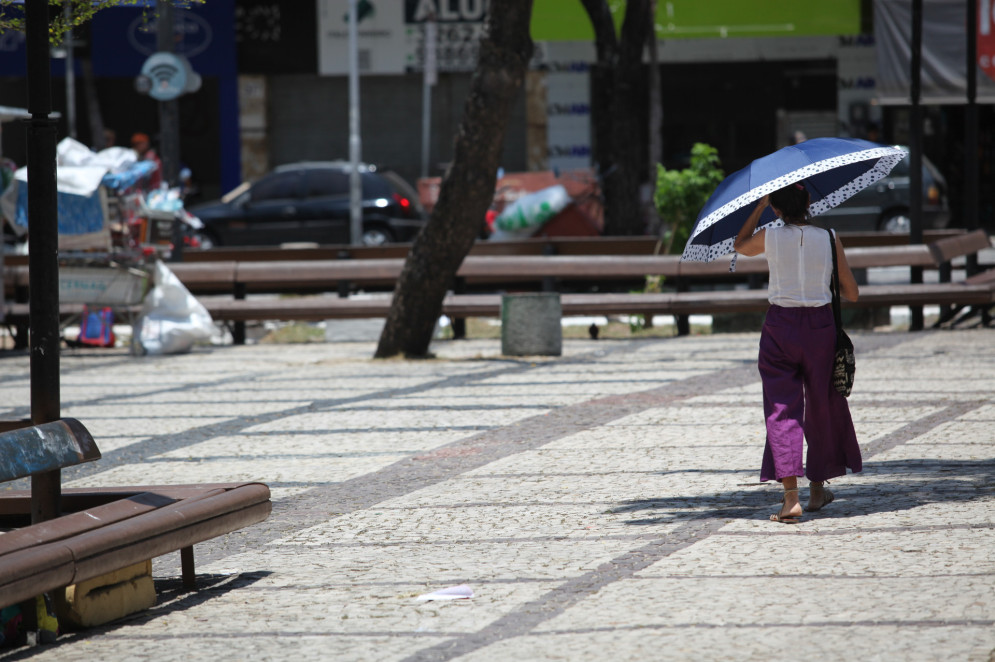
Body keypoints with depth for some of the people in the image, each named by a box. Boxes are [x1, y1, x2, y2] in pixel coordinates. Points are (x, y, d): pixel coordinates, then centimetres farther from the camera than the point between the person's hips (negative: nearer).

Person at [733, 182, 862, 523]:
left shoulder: (769, 237, -4)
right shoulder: (829, 239, -2)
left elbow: (740, 246, 20)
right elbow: (852, 294, 5)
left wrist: (760, 206, 24)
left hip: (780, 326, -1)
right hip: (820, 325, 1)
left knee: (782, 410, -1)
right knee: (821, 407, 18)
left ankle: (791, 496, -15)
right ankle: (817, 488, 31)